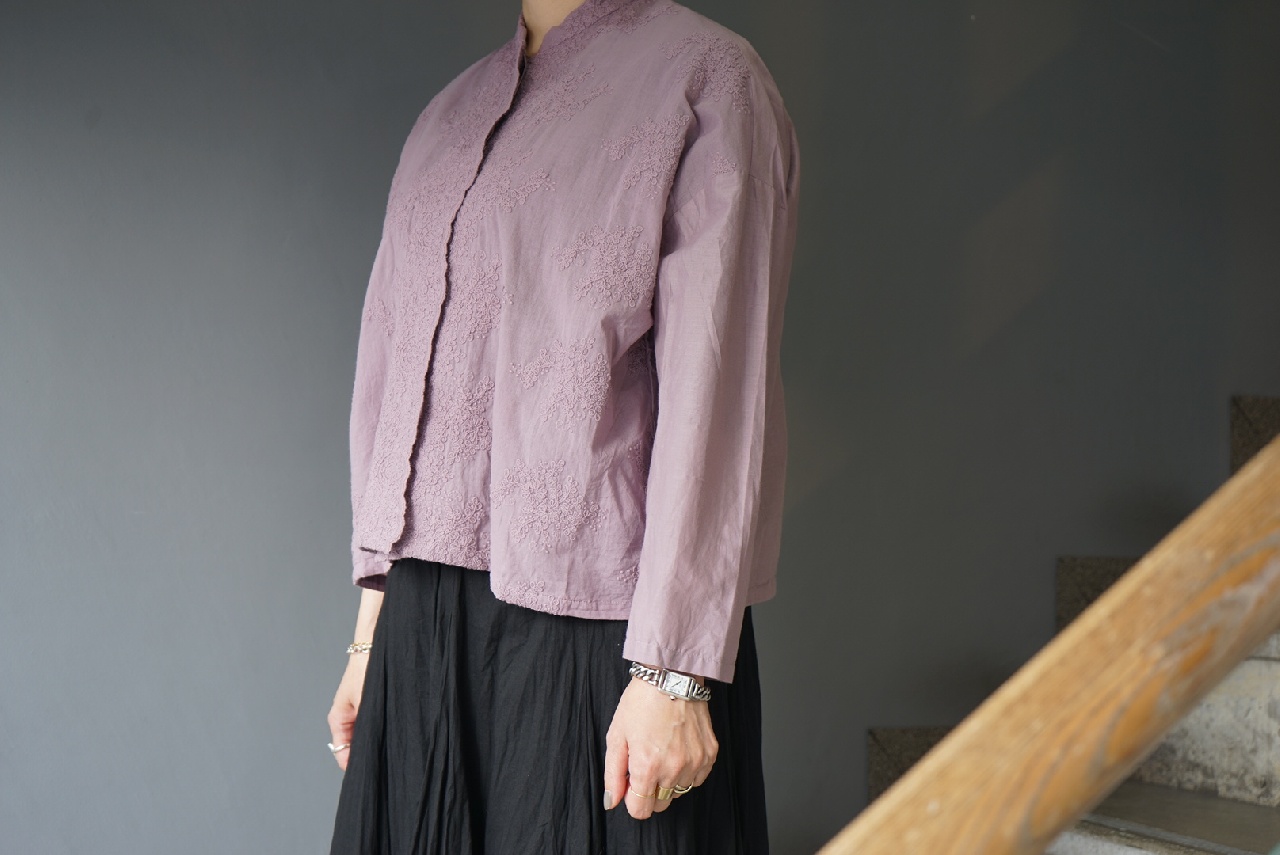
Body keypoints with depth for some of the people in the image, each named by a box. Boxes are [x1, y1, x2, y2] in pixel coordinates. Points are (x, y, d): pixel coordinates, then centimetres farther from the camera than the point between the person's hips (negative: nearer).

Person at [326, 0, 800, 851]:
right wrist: (373, 620, 12)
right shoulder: (450, 115, 18)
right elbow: (393, 378, 16)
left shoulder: (705, 78, -4)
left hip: (592, 628, -6)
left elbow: (716, 398, -12)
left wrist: (673, 674, -16)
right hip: (425, 626, 6)